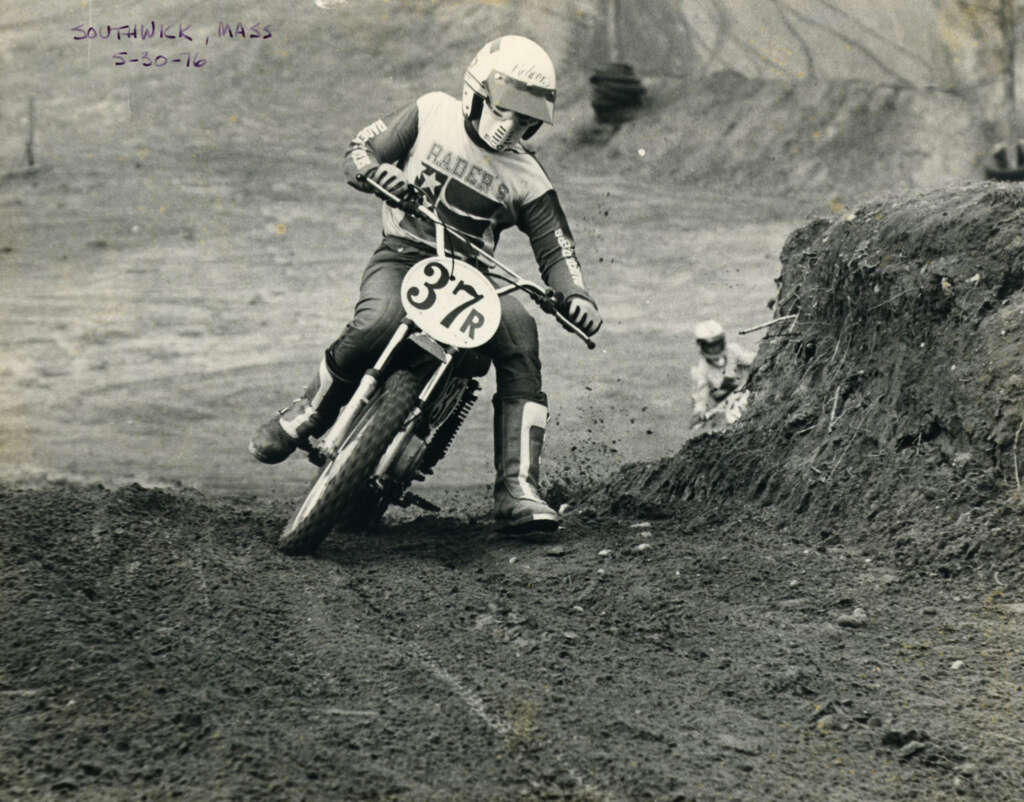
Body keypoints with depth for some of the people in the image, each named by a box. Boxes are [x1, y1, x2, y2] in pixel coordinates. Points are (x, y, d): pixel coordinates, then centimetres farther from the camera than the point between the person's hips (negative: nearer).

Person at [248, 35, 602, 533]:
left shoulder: (527, 179, 6)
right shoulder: (432, 113, 3)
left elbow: (555, 250, 4)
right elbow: (359, 151, 6)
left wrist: (576, 296, -17)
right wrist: (375, 171, -18)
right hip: (401, 256, -2)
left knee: (519, 331, -27)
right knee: (378, 322, -37)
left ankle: (517, 489, -28)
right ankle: (304, 416, -10)